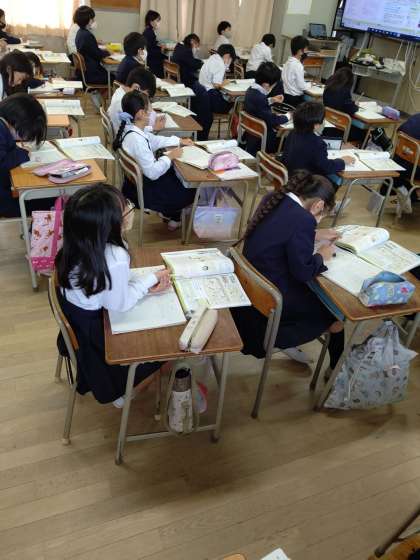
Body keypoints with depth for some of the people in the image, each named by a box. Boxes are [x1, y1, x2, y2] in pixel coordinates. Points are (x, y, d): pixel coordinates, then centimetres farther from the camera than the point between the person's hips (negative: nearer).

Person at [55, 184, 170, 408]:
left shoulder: (80, 243, -15)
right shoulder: (115, 259, -38)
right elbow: (120, 303, -22)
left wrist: (145, 285, -6)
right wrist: (150, 279, -11)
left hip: (74, 315, 7)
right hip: (92, 329, -7)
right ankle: (117, 388, 30)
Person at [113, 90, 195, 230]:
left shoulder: (131, 128, -4)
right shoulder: (136, 140, -33)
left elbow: (155, 141, 13)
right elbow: (153, 173, -31)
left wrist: (179, 141, 11)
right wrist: (169, 156, -18)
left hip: (138, 179, 9)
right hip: (142, 191, -9)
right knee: (190, 191, 10)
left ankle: (167, 211, 35)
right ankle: (173, 217, 34)